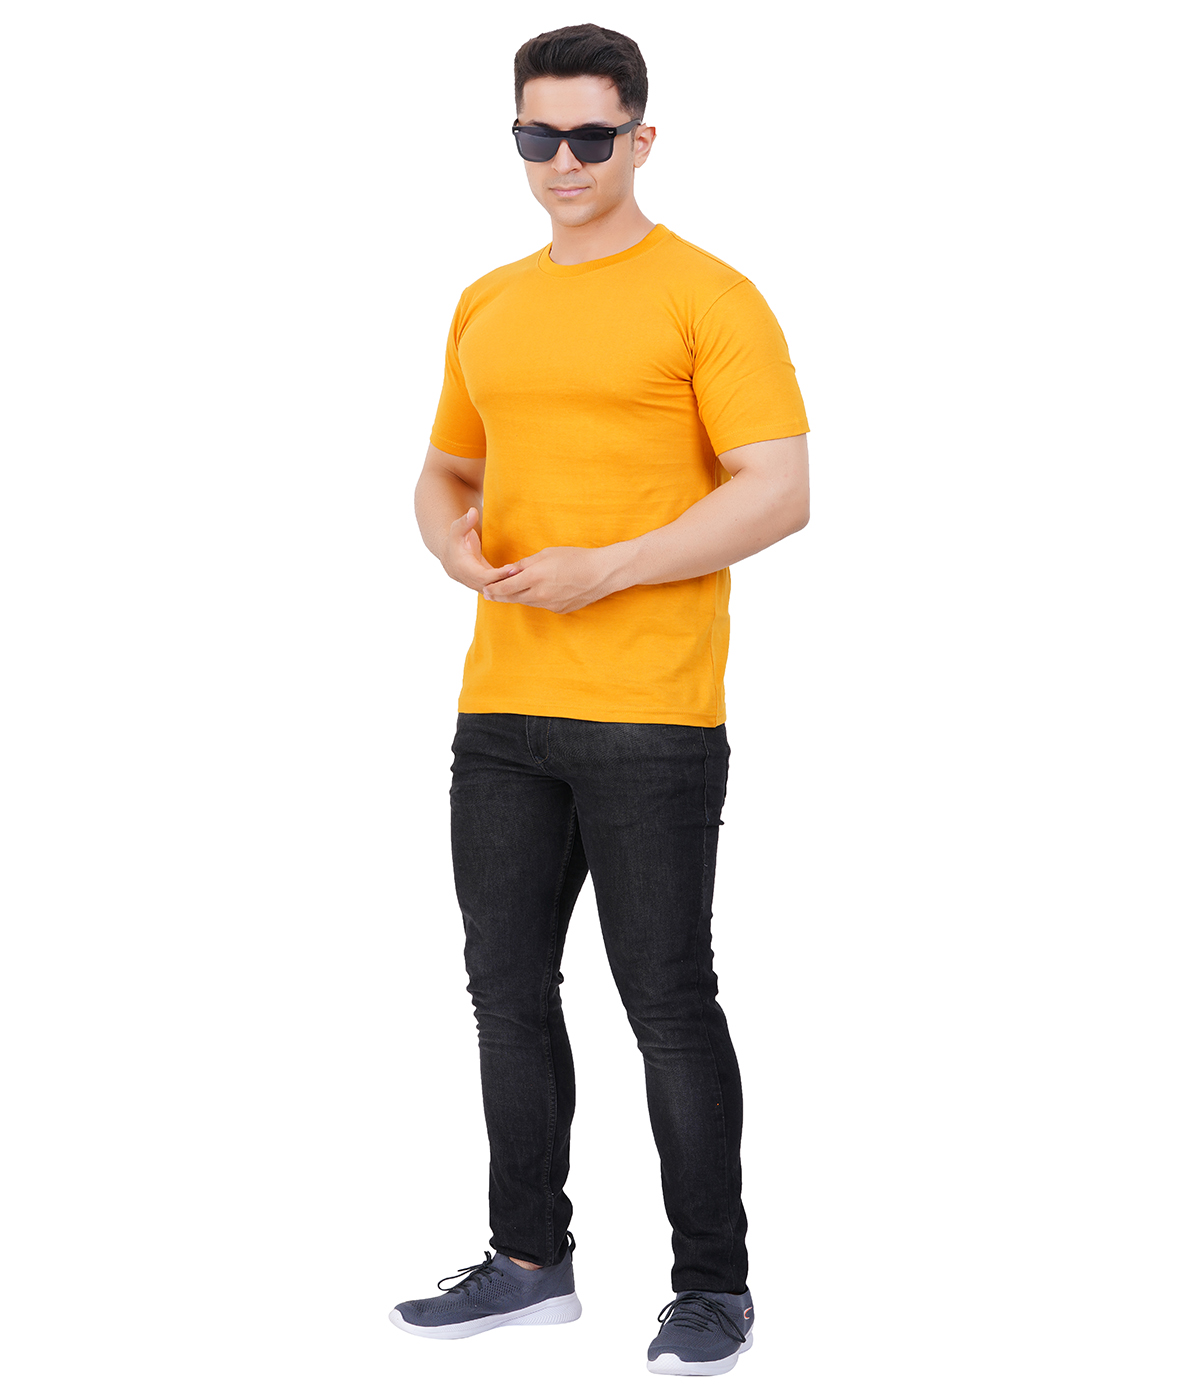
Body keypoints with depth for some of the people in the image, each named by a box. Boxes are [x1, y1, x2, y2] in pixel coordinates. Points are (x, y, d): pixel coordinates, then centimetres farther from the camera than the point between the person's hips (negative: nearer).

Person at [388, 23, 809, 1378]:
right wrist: (451, 537, 0)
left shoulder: (706, 297, -6)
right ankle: (529, 1260, 25)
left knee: (667, 1007, -1)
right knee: (507, 990, 12)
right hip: (502, 707, 7)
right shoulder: (488, 308, 15)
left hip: (651, 716, -7)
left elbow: (779, 492, -13)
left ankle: (713, 1286, 12)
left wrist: (603, 570, -18)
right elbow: (448, 469, 24)